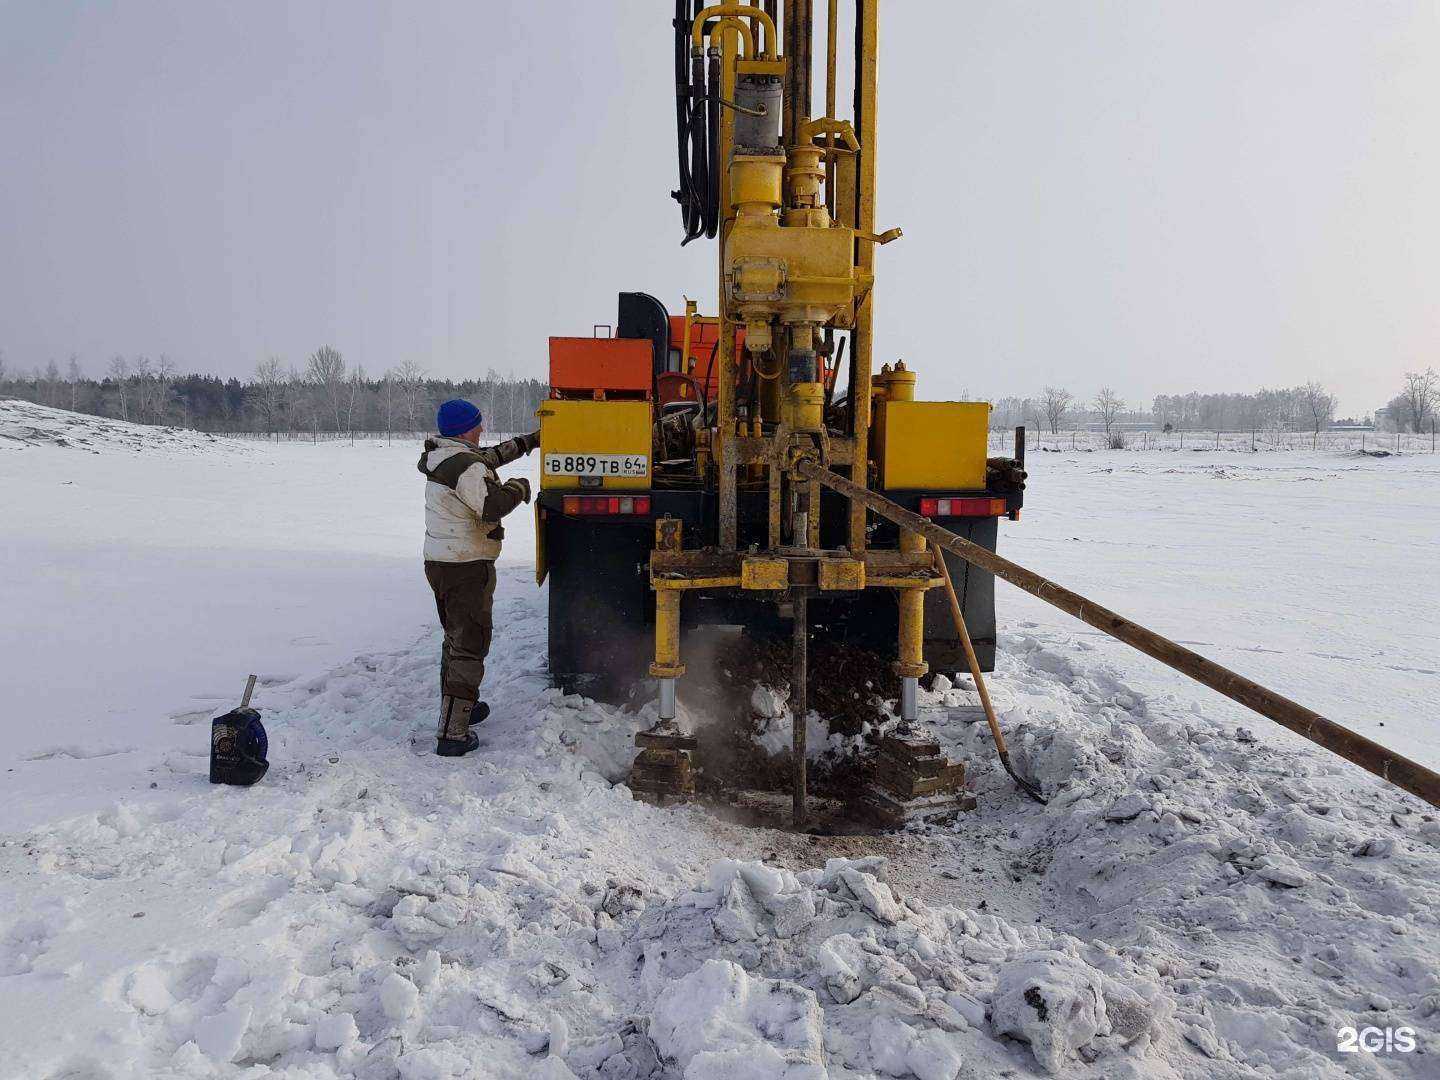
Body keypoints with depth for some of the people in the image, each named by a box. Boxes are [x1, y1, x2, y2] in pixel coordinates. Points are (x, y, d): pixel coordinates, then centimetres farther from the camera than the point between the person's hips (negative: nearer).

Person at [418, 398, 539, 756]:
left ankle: (457, 707, 39)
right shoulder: (466, 467, -20)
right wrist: (520, 486, -12)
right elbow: (493, 505, -31)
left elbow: (488, 456, 24)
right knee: (470, 646, -5)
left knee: (456, 638, 24)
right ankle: (452, 734, -7)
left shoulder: (440, 457, 10)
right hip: (467, 568, -10)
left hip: (437, 562, 10)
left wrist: (529, 441, 27)